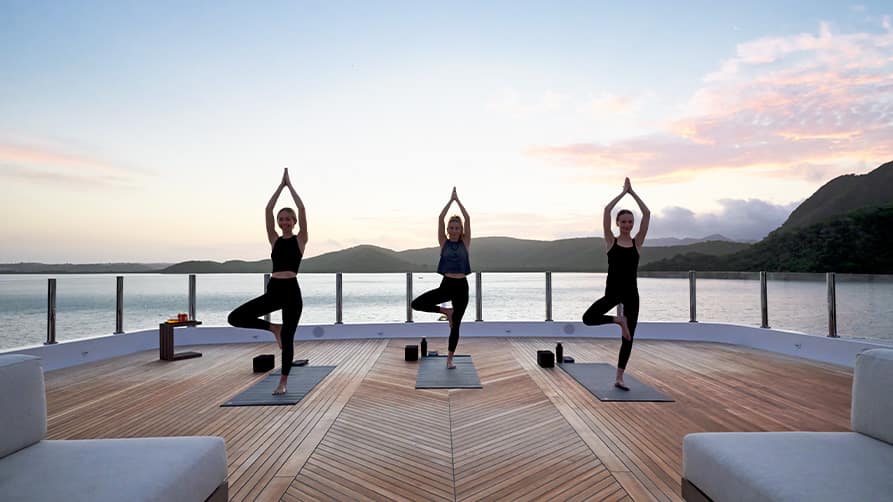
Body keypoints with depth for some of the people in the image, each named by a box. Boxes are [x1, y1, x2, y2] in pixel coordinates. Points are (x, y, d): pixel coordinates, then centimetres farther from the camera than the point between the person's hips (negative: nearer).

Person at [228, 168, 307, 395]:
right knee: (236, 317, -8)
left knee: (288, 338, 1)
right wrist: (281, 185, 7)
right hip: (273, 291, 4)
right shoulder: (275, 240, 12)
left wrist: (290, 185, 3)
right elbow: (268, 210, 6)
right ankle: (274, 328, 12)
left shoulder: (300, 239, 3)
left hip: (291, 291, -4)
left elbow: (302, 209, -5)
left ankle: (283, 382, 17)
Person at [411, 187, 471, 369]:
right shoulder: (444, 242, 4)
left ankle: (450, 358, 20)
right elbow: (440, 218, -4)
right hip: (446, 285, 1)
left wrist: (458, 200, -2)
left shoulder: (465, 242, 4)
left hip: (461, 286, -1)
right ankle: (446, 312, 6)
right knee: (416, 304, -15)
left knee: (456, 325, 5)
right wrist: (450, 200, -3)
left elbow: (468, 219, -5)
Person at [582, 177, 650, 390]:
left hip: (631, 294, 1)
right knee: (588, 318, -22)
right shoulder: (611, 241, 1)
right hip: (612, 292, -1)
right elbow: (606, 210, -8)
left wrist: (632, 192, 1)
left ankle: (619, 378, 17)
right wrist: (623, 192, -1)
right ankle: (619, 320, 4)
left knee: (628, 338, 4)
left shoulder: (637, 242, 4)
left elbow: (647, 214, -2)